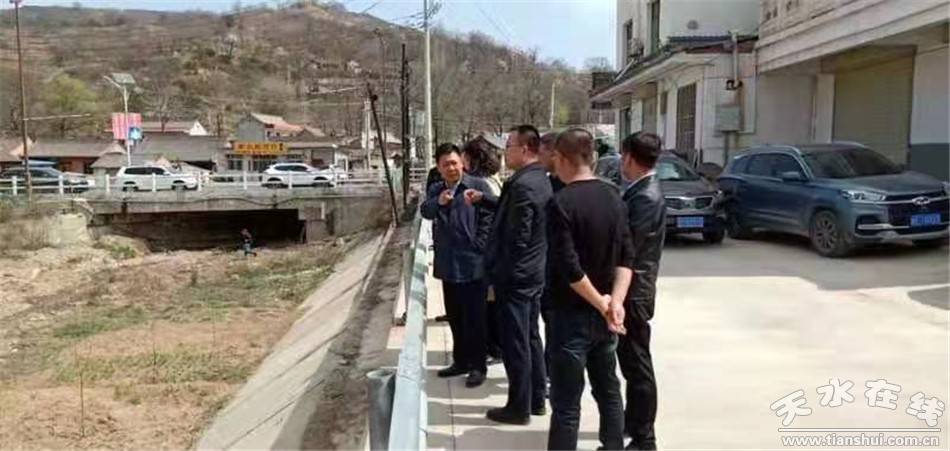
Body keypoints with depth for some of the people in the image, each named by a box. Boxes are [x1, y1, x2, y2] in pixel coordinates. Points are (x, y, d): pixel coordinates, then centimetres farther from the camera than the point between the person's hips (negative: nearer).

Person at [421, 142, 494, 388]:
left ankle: (478, 365, 11)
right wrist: (438, 202, -23)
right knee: (454, 317, 15)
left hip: (473, 264, -6)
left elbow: (488, 218, -8)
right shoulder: (435, 190, 11)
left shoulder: (478, 186, -6)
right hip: (448, 264, 6)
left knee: (474, 318, 1)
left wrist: (479, 247, -14)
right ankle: (461, 360, 28)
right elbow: (425, 211, -3)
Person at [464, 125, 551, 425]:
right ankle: (536, 400, 28)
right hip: (534, 272, 10)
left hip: (515, 275, -10)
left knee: (515, 344, 2)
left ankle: (519, 408, 13)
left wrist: (500, 274, -14)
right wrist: (483, 199, 15)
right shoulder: (540, 179, 9)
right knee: (531, 339, 18)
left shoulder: (522, 184, -22)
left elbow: (517, 237, -23)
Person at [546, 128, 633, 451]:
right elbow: (627, 257, 1)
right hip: (603, 314, 7)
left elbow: (569, 268, -23)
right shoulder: (613, 197, 5)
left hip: (572, 314, -7)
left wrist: (602, 303, -11)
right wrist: (615, 301, -8)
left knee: (566, 402, -1)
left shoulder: (562, 202, -17)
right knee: (608, 389, 19)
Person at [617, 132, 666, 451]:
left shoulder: (646, 198, -21)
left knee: (637, 365, 0)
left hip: (632, 291, -10)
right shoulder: (641, 191, 9)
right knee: (631, 362, 20)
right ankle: (632, 422, 34)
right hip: (629, 289, 10)